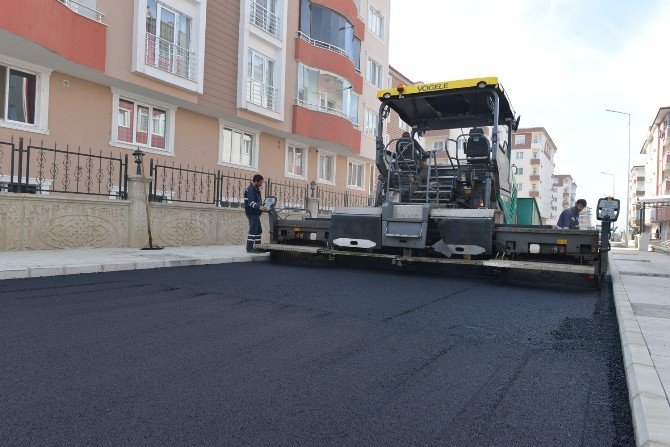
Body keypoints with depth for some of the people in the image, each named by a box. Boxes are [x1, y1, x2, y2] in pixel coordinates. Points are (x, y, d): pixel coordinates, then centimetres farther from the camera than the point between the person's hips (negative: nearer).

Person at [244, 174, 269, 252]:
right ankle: (249, 248, -9)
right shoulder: (250, 189, -15)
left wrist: (262, 206, 25)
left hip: (256, 214, 11)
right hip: (252, 214, -11)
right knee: (253, 230, -11)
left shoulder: (256, 189, 17)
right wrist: (259, 207, -41)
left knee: (259, 230, 13)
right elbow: (251, 202, -28)